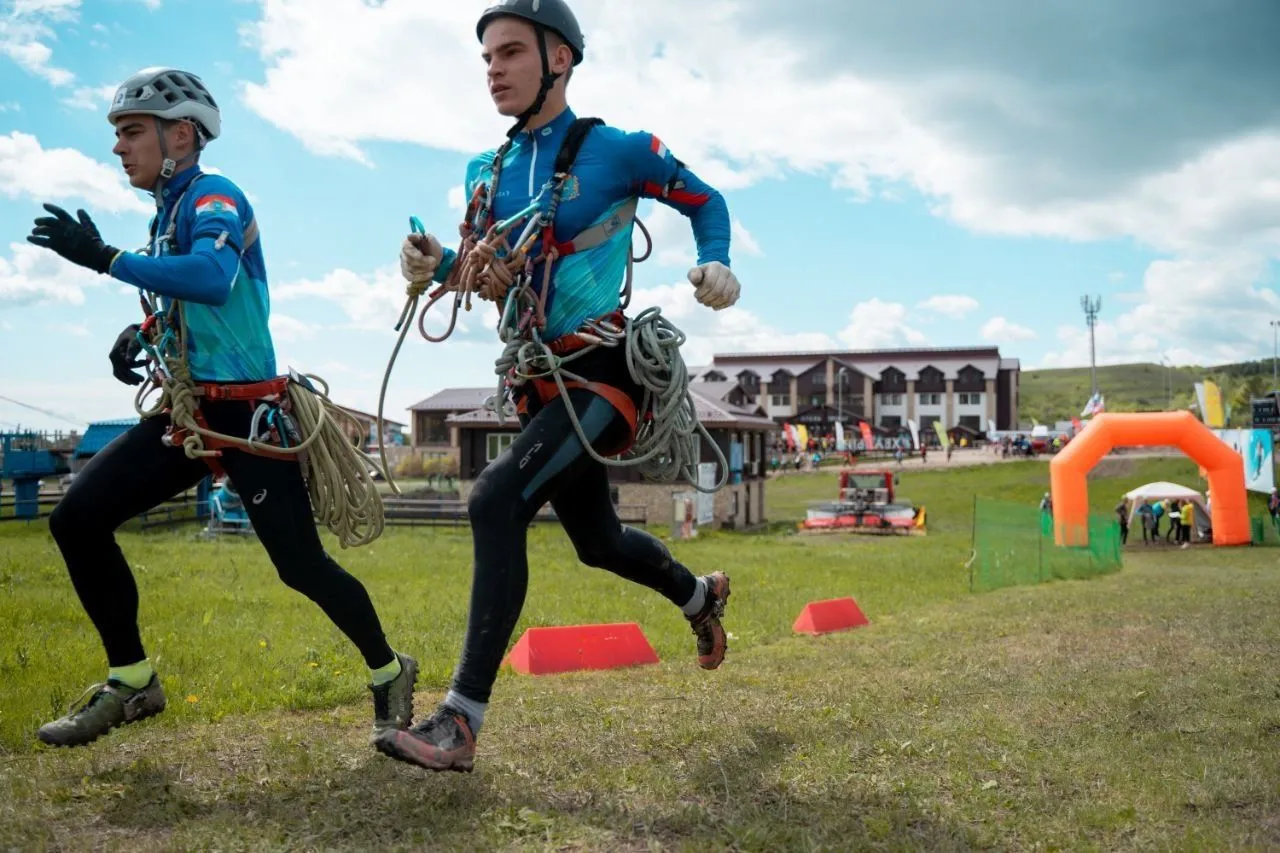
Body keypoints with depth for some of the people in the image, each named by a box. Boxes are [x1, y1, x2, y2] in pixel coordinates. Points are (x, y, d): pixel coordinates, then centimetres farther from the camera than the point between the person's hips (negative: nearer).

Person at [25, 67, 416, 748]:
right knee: (77, 519, -3)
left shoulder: (213, 197, -11)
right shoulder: (167, 214, 16)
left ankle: (388, 672, 14)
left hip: (246, 416, -8)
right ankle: (131, 683, 8)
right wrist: (138, 336, 9)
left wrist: (103, 257, -29)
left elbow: (213, 279, -33)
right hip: (186, 412, 9)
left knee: (301, 565, -8)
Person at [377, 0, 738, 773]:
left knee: (496, 502, -26)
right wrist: (437, 266, -4)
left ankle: (461, 722, -24)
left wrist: (715, 265, -13)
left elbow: (705, 201, 6)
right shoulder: (486, 173, 8)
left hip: (607, 374, -7)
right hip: (541, 383, 7)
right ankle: (702, 596, 51)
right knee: (599, 541, 19)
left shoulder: (615, 150, -8)